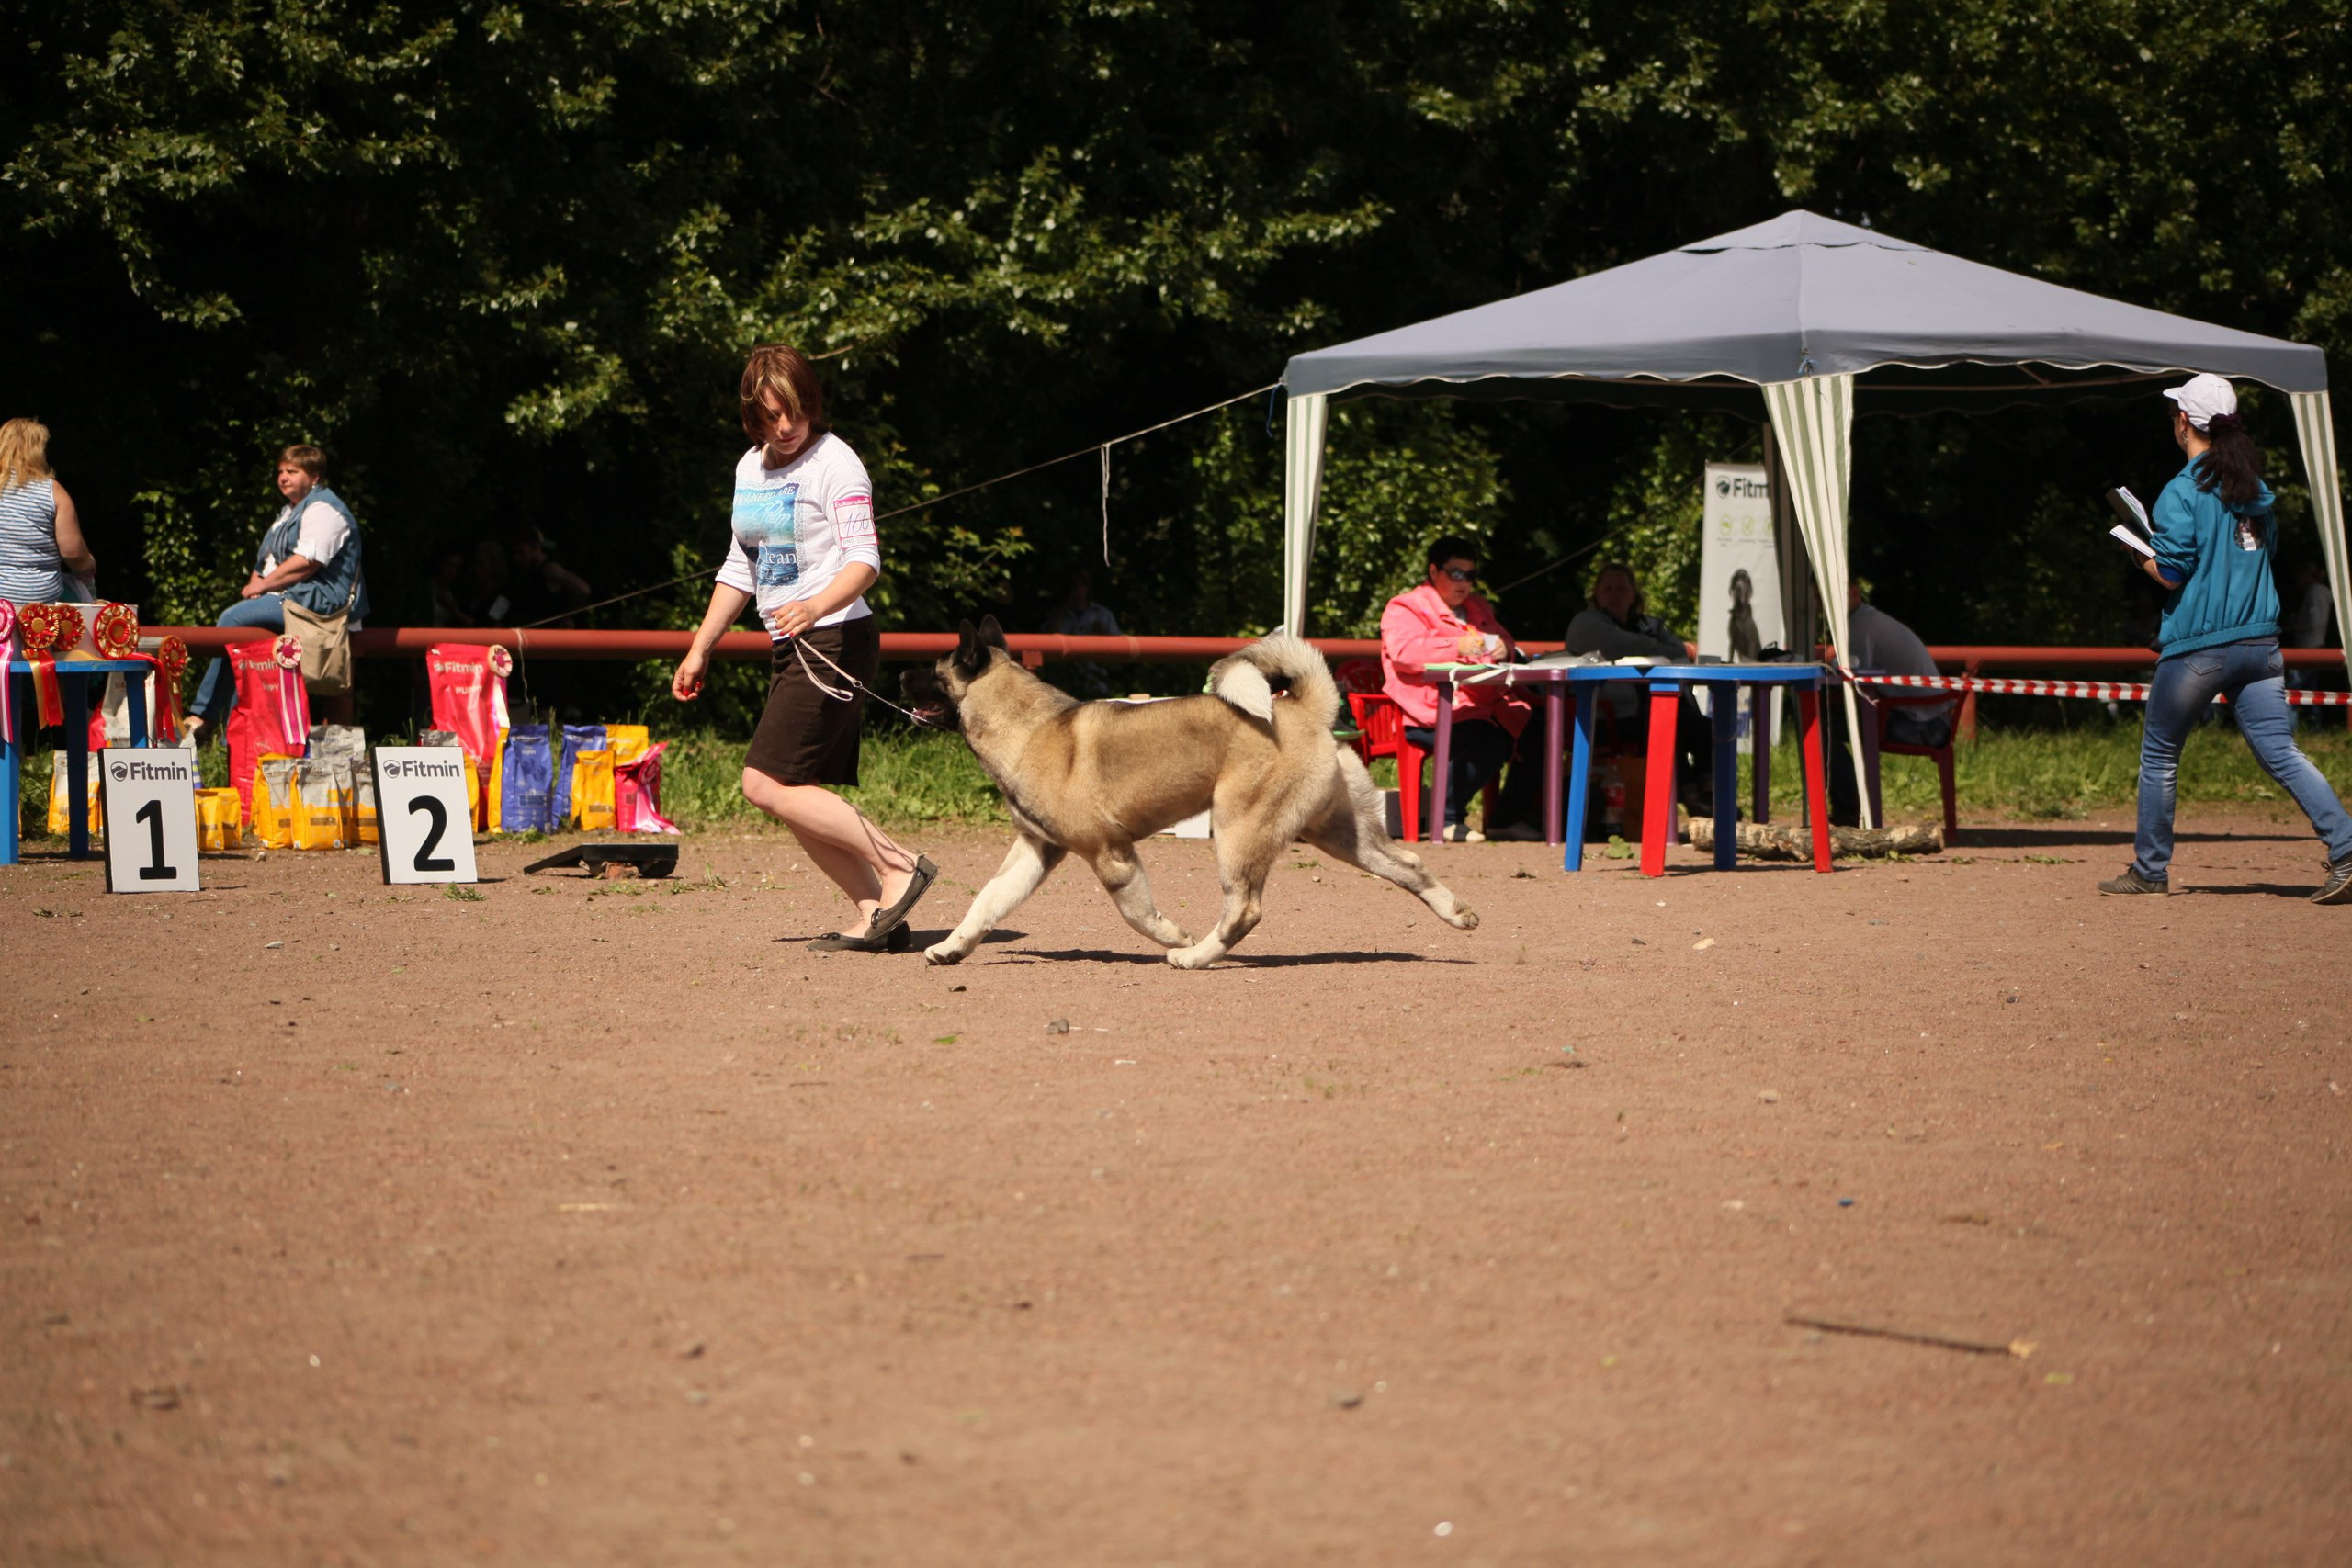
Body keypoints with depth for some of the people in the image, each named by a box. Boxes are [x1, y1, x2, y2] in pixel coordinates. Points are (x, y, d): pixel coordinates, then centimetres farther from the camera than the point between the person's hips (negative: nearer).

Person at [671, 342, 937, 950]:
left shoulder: (835, 462, -10)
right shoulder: (751, 467, 14)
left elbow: (865, 560, -19)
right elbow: (740, 569, 23)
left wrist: (817, 605, -38)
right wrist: (700, 649, 21)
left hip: (835, 641, -9)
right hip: (790, 649, 9)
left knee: (768, 783, -16)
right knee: (802, 798, 5)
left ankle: (899, 867, -13)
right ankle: (874, 915, 8)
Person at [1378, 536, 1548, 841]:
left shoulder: (1477, 608, 28)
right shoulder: (1404, 608, 3)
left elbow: (1504, 641, 31)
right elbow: (1403, 651, -14)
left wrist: (1504, 649, 3)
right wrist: (1457, 647, -25)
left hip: (1488, 704, 8)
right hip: (1433, 710, -8)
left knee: (1539, 737, -14)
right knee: (1489, 744, -34)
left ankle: (1509, 817, 2)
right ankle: (1446, 820, -16)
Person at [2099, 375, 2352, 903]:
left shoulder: (2183, 492, -11)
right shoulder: (2254, 488, 10)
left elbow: (2172, 574, -15)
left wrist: (2139, 553, 6)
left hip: (2197, 647, -6)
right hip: (2259, 641, 6)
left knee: (2159, 755, 12)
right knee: (2281, 753, 0)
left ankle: (2150, 869, 19)